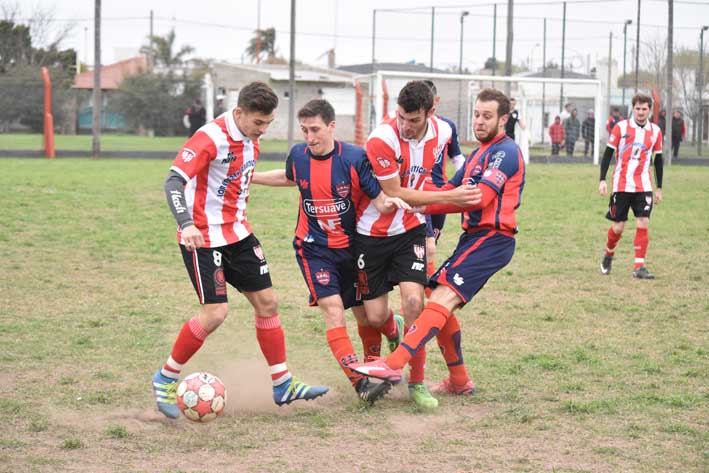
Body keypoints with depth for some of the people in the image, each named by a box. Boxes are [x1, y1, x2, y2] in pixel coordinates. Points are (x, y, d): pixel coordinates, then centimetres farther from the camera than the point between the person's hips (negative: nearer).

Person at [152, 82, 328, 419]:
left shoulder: (251, 140, 6)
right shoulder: (211, 138, -20)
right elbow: (173, 181, -27)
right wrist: (186, 224, -40)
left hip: (237, 233, 8)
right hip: (203, 238, -8)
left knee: (266, 301, 6)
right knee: (215, 314, -13)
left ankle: (282, 385, 15)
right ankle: (165, 380, 5)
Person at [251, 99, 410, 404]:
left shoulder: (355, 158, -16)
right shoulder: (298, 155, -5)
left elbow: (379, 199, -14)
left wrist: (390, 203, -38)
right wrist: (248, 177, 20)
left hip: (352, 246, -1)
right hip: (314, 249, 1)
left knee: (366, 315, 10)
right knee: (332, 308, -20)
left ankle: (395, 328, 48)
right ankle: (359, 382, -22)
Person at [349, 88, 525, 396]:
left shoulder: (505, 151, -9)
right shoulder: (479, 153, 23)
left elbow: (480, 197, -20)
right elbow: (451, 189, 19)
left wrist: (426, 204, -19)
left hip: (492, 238, -10)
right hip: (475, 236, 10)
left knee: (443, 297, -23)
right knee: (440, 303, 10)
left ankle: (393, 364, -37)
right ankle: (459, 381, 20)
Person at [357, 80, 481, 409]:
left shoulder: (442, 132, -7)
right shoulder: (383, 139, -24)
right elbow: (395, 194, -21)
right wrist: (449, 197, -22)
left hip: (411, 230, 3)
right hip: (373, 233, -3)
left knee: (413, 302, -16)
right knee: (375, 316, -1)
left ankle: (417, 383, -1)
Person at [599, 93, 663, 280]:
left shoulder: (655, 131, 5)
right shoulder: (621, 127, -4)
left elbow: (658, 159, 13)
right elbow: (608, 153, -1)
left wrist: (659, 188, 14)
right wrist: (602, 180, -8)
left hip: (643, 186, 2)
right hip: (621, 185, -2)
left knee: (643, 224, -10)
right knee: (618, 227, 1)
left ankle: (639, 267, -6)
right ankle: (608, 254, 30)